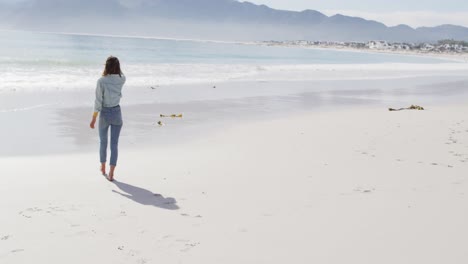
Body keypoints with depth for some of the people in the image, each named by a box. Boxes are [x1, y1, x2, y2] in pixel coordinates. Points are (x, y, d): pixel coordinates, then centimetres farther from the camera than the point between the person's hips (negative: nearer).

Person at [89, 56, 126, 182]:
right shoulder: (122, 79, -7)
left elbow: (98, 102, -15)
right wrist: (116, 64, 10)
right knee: (114, 144, 4)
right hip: (117, 113, 2)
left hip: (104, 114, -1)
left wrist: (93, 119, -8)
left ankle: (103, 168, 37)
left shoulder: (101, 81, -17)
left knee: (103, 142, 19)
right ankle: (111, 174, -1)